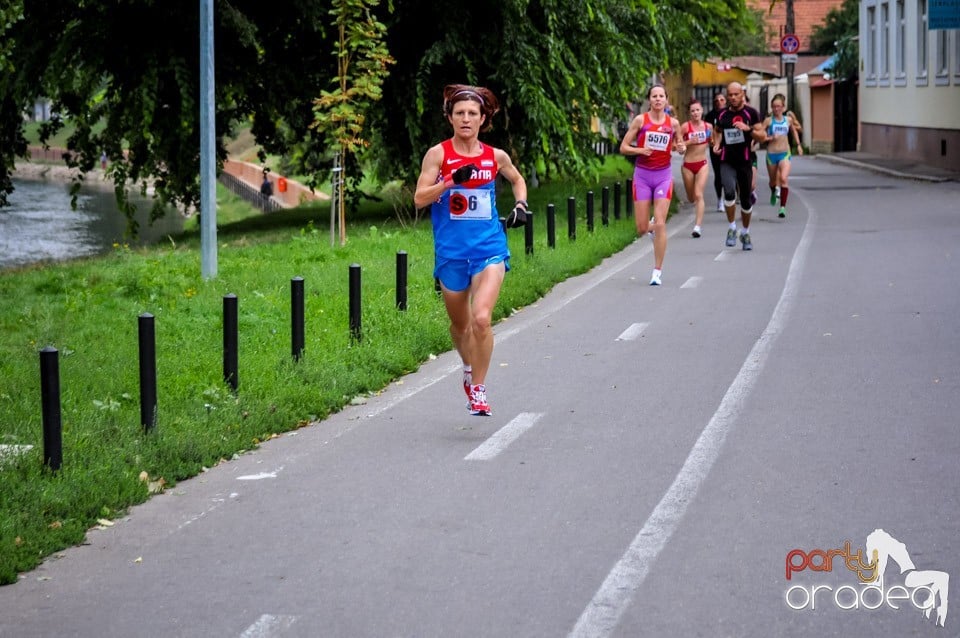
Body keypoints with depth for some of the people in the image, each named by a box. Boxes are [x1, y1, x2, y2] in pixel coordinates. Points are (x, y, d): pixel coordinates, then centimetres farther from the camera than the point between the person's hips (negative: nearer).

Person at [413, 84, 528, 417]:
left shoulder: (496, 157, 4)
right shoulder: (438, 154, -2)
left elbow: (517, 180, 26)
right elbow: (419, 198, -10)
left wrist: (520, 206, 8)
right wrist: (451, 181, -22)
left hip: (489, 249, 0)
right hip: (450, 252, 1)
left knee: (481, 318, -20)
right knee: (460, 323, 15)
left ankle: (478, 389, -6)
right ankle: (469, 369, 46)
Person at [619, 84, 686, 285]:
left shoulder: (673, 123, 2)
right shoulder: (640, 120, -3)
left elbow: (679, 144, 18)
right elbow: (623, 147, -1)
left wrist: (681, 148, -5)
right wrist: (640, 150, -18)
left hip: (663, 174, 0)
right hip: (642, 175, 0)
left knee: (660, 225, -9)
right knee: (642, 229, 1)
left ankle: (657, 271, -2)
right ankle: (651, 226, 40)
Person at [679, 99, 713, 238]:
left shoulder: (708, 126, 0)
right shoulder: (686, 126, -10)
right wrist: (689, 142, -21)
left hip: (702, 164, 0)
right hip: (688, 165, 0)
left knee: (698, 195, -14)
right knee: (691, 198, 13)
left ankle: (697, 226, -18)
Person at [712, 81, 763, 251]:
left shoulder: (751, 113, 0)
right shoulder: (722, 114, 7)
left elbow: (762, 135, -2)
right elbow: (717, 130, 25)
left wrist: (748, 129, -19)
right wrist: (717, 143, 5)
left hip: (745, 161, 0)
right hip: (727, 162, 0)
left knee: (746, 200, 8)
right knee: (729, 192, -24)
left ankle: (746, 233, 29)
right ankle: (732, 227, -6)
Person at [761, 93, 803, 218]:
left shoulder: (788, 119, 4)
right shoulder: (769, 120, -3)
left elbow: (794, 131, 23)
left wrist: (798, 144, 25)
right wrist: (770, 138, -20)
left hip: (785, 154, 0)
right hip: (771, 154, 0)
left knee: (784, 178, -22)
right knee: (773, 181, 17)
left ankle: (783, 206, -22)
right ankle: (774, 193, 53)